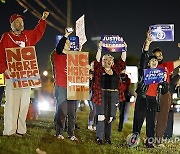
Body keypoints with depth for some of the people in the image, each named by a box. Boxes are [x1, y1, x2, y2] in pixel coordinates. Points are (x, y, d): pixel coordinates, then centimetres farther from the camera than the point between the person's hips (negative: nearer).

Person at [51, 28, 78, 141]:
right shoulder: (57, 55, 1)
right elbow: (58, 48, -21)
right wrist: (66, 36, -21)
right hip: (61, 87, -5)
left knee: (72, 112, 4)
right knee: (62, 111, -8)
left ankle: (71, 134, 9)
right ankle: (59, 133, 3)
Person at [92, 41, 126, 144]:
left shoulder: (116, 70, 11)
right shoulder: (99, 70, 1)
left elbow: (123, 60, 9)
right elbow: (97, 60, -11)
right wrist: (100, 48, -19)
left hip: (114, 96, 4)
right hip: (102, 95, -4)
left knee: (110, 117, 7)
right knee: (101, 117, -5)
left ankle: (108, 137, 15)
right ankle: (99, 137, 2)